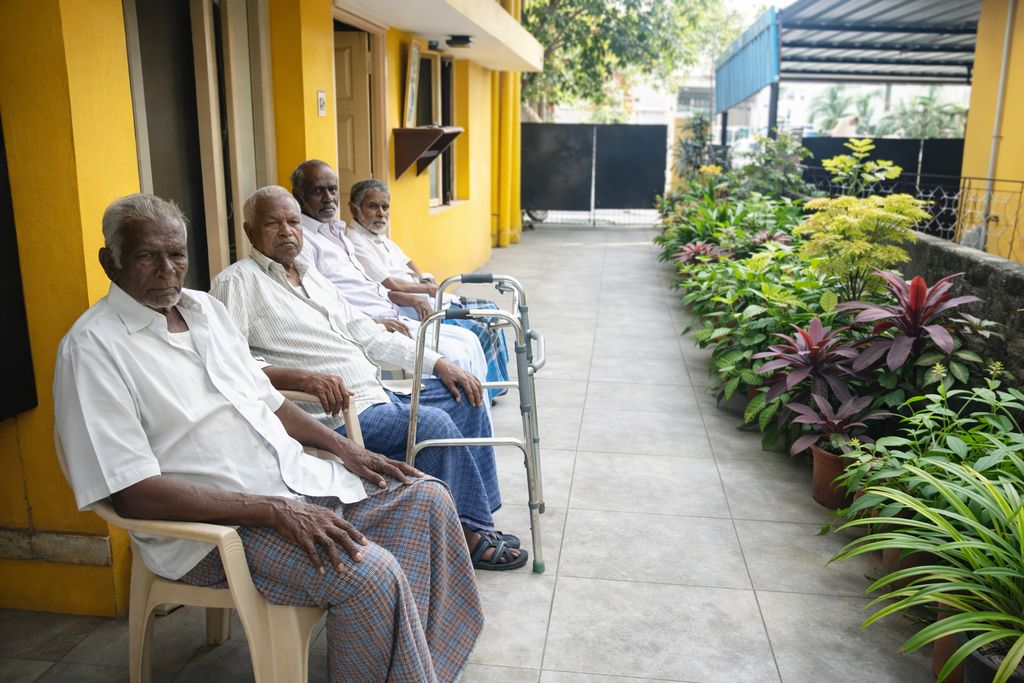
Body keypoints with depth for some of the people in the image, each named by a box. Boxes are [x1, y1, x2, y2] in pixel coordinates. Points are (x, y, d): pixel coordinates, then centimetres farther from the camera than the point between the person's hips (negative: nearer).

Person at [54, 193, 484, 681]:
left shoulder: (206, 307, 11)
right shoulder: (93, 347, -14)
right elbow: (135, 494, -21)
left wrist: (346, 449, 6)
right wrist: (275, 511, -25)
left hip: (297, 479, 8)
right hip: (211, 526, -8)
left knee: (427, 497, 3)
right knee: (369, 572, -27)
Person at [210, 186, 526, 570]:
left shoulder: (311, 276, 20)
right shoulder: (236, 282, -5)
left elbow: (365, 332, 19)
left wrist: (437, 363, 9)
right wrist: (303, 378, -33)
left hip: (377, 396, 9)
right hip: (334, 415, -9)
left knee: (464, 394, 7)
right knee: (434, 424, -24)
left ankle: (479, 519, 11)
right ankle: (466, 534, -3)